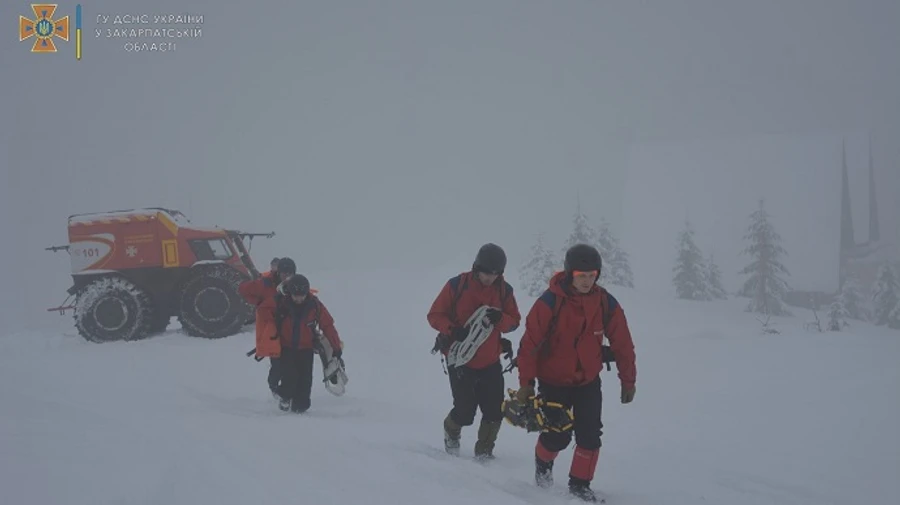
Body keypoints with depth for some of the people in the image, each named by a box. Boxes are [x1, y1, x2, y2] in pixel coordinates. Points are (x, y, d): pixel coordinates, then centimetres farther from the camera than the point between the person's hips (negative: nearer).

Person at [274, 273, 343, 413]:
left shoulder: (314, 305, -14)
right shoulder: (280, 301, -15)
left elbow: (328, 325, -7)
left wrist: (336, 347, -5)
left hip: (306, 348, 1)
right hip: (286, 347, -1)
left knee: (305, 378, -6)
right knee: (289, 374, -14)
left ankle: (300, 404, 8)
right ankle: (286, 397, 11)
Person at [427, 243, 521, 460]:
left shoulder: (504, 290, -2)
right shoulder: (457, 285, -12)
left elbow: (514, 321, 1)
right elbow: (434, 315, -7)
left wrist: (500, 319, -22)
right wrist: (452, 330, -26)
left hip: (491, 362, 3)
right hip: (460, 360, -3)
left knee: (495, 411, 0)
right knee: (465, 411, -2)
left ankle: (484, 450, 23)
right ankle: (451, 430, 33)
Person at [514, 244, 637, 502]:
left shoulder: (606, 304, -11)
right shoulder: (550, 302, -22)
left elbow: (622, 344, -1)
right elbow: (530, 342, -17)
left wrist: (628, 381, 4)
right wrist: (526, 381, -15)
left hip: (588, 382, 3)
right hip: (553, 381, -3)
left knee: (590, 437, -4)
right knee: (558, 436, -3)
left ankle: (580, 485, 14)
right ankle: (543, 462, 30)